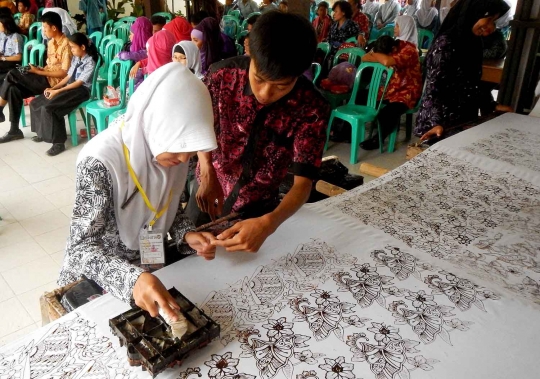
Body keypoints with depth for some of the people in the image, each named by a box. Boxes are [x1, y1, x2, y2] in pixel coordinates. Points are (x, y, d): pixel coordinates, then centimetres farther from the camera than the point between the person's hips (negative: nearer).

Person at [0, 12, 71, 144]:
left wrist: (38, 72, -16)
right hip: (45, 79, 8)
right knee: (14, 89, -10)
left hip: (54, 82, -8)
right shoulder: (51, 42, 14)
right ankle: (14, 130, -2)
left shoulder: (66, 44, -14)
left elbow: (64, 73, -18)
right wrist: (39, 69, 1)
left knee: (12, 75, -16)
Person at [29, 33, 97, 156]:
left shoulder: (90, 62, -12)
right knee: (35, 103, 3)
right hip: (70, 87, 9)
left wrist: (57, 91, -19)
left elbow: (79, 83, -17)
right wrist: (52, 88, 1)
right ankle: (43, 133, 21)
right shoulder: (75, 59, 13)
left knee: (48, 108, -27)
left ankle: (58, 142, -17)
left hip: (81, 90, -9)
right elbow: (68, 77, 14)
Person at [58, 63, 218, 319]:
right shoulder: (100, 161, -28)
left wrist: (187, 235, -15)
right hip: (95, 280, -4)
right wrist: (132, 279, -44)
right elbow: (82, 248, -28)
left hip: (151, 267, 4)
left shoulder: (171, 148, -11)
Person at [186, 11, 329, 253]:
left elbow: (303, 181, -28)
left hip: (257, 205, -1)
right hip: (209, 189, 2)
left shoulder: (312, 109, -27)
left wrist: (268, 223, -47)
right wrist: (208, 173, -21)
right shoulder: (222, 76, -23)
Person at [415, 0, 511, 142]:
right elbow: (433, 89, -20)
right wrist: (437, 123, -32)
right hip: (443, 123, -8)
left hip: (464, 121, 8)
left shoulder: (473, 43, 10)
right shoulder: (445, 44, -15)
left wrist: (492, 106, 17)